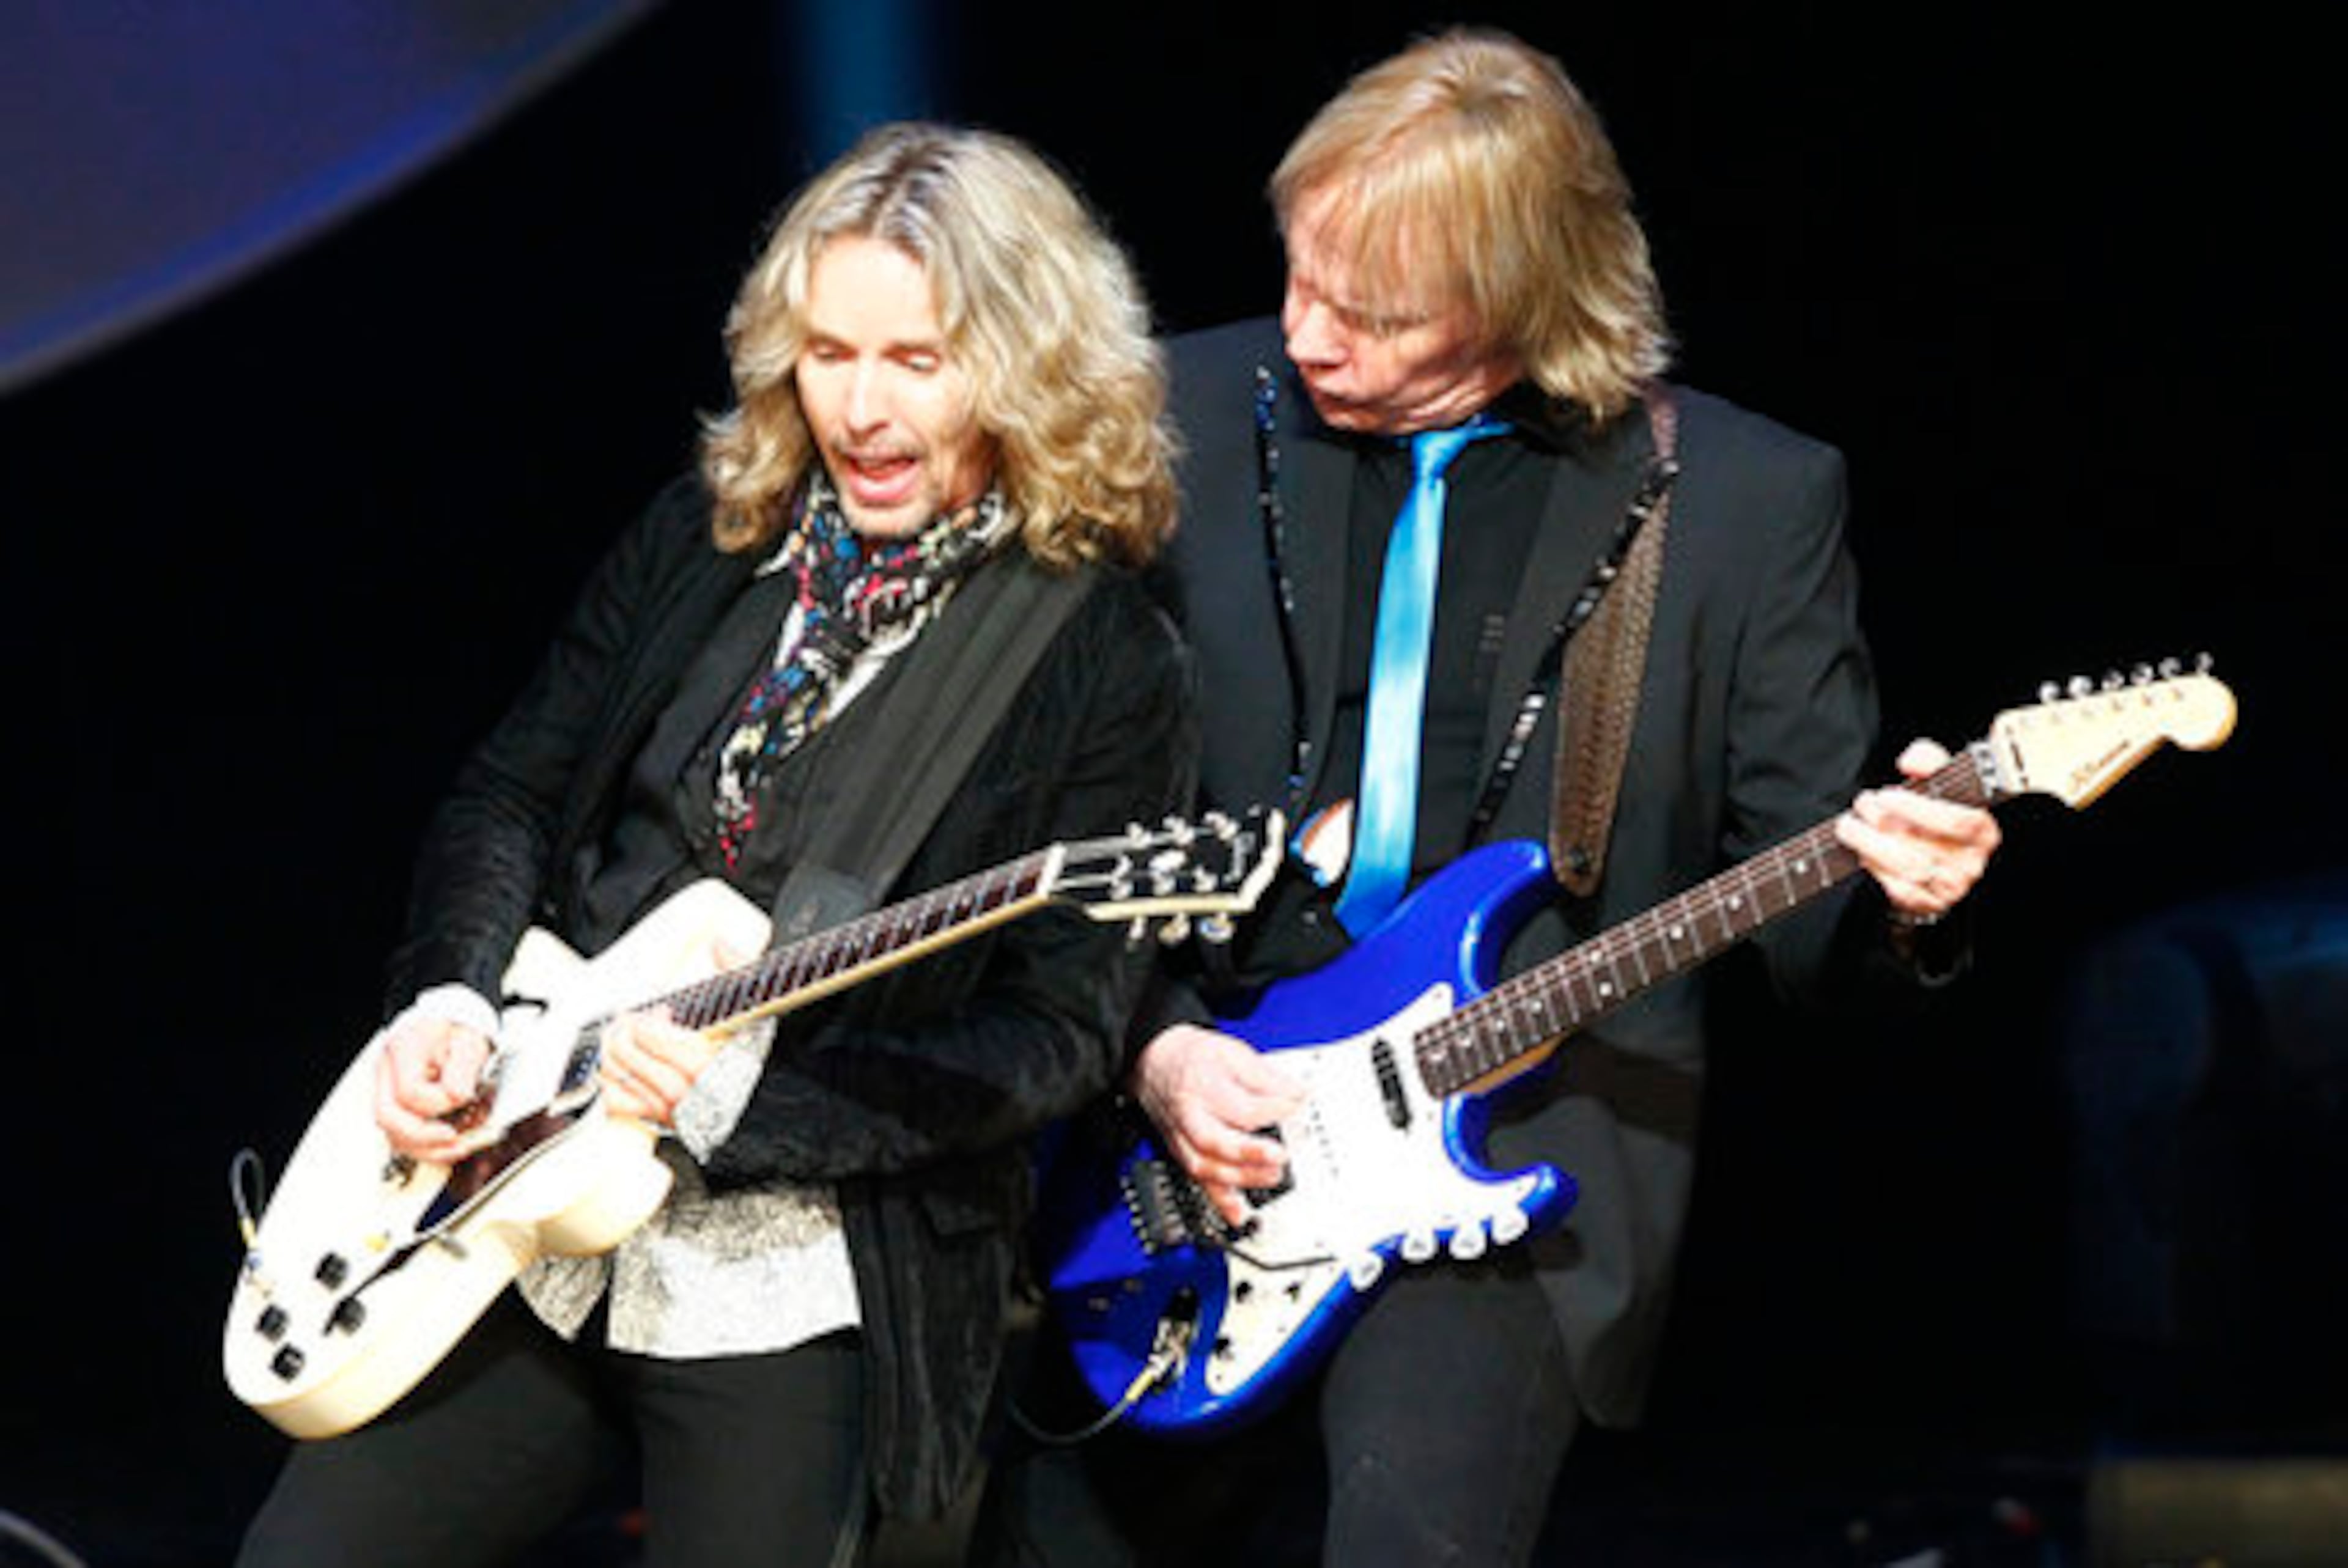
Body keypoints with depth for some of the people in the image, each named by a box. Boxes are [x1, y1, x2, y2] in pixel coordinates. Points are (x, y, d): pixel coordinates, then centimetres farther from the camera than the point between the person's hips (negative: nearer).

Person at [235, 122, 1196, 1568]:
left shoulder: (1107, 666, -9)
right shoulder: (711, 534, 8)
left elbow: (1057, 1033, -12)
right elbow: (512, 797, 14)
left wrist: (737, 1100, -22)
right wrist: (451, 1000, -6)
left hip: (793, 1291, -5)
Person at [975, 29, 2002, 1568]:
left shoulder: (1749, 499, -2)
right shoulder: (1198, 415, 2)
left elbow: (1806, 897, 2)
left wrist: (1895, 896, -21)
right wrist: (1155, 1046, -8)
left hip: (1525, 1143, -3)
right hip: (1189, 1116, 3)